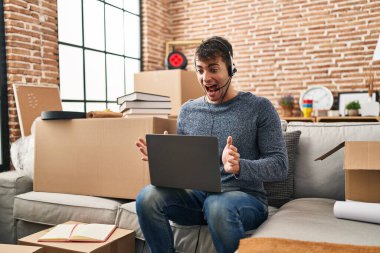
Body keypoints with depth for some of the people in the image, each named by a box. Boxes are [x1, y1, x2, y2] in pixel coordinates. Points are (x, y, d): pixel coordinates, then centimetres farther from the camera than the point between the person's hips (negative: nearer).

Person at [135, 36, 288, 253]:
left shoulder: (259, 108, -2)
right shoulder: (188, 110, 12)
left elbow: (280, 166, -7)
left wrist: (239, 166, -26)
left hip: (245, 196, -3)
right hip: (197, 194, 4)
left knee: (218, 205, -38)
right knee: (148, 197, -24)